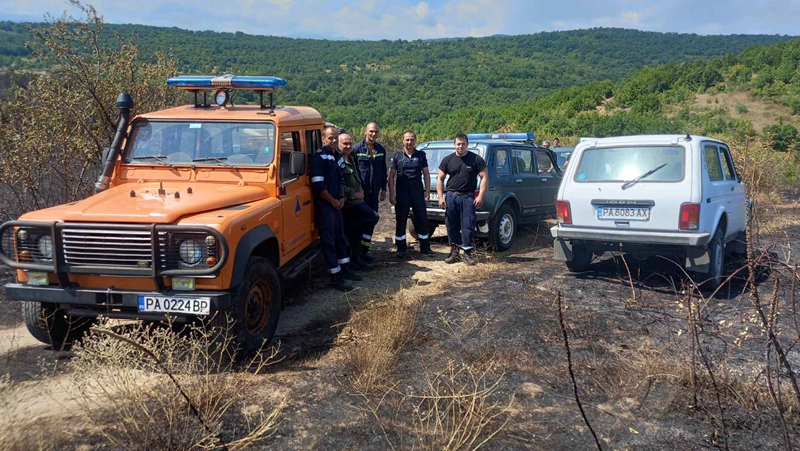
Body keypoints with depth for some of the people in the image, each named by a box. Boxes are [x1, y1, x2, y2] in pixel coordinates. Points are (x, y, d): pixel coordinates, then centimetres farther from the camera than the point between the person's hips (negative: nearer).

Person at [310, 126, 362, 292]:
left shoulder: (338, 157, 13)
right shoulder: (318, 157, -13)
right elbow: (318, 185, -18)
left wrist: (342, 198, 6)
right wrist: (332, 201, -12)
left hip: (337, 204, 8)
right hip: (324, 205, -8)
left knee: (340, 238, 16)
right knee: (328, 240, -2)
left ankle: (344, 269, 28)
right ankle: (335, 276, 2)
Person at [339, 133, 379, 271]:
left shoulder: (351, 159, 15)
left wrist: (360, 189, 10)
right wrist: (354, 194, -17)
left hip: (355, 199, 9)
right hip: (348, 201, -9)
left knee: (355, 229, 12)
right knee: (373, 217, -10)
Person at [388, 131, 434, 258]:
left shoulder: (421, 155, 6)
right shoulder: (396, 156, 2)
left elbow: (426, 174, 9)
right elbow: (391, 176, 1)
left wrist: (427, 192, 2)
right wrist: (391, 194, -6)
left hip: (418, 193, 1)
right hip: (402, 194, -1)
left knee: (422, 220, 4)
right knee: (401, 221, 4)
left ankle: (425, 247, 17)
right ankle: (401, 248, 14)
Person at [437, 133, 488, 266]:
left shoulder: (476, 159, 0)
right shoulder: (447, 160, 7)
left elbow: (485, 177, 0)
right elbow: (440, 179, 10)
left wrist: (480, 196, -9)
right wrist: (441, 197, 0)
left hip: (468, 197, -3)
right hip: (451, 196, 3)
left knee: (468, 226, -4)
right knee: (451, 225, 6)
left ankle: (468, 253, 3)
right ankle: (454, 251, 16)